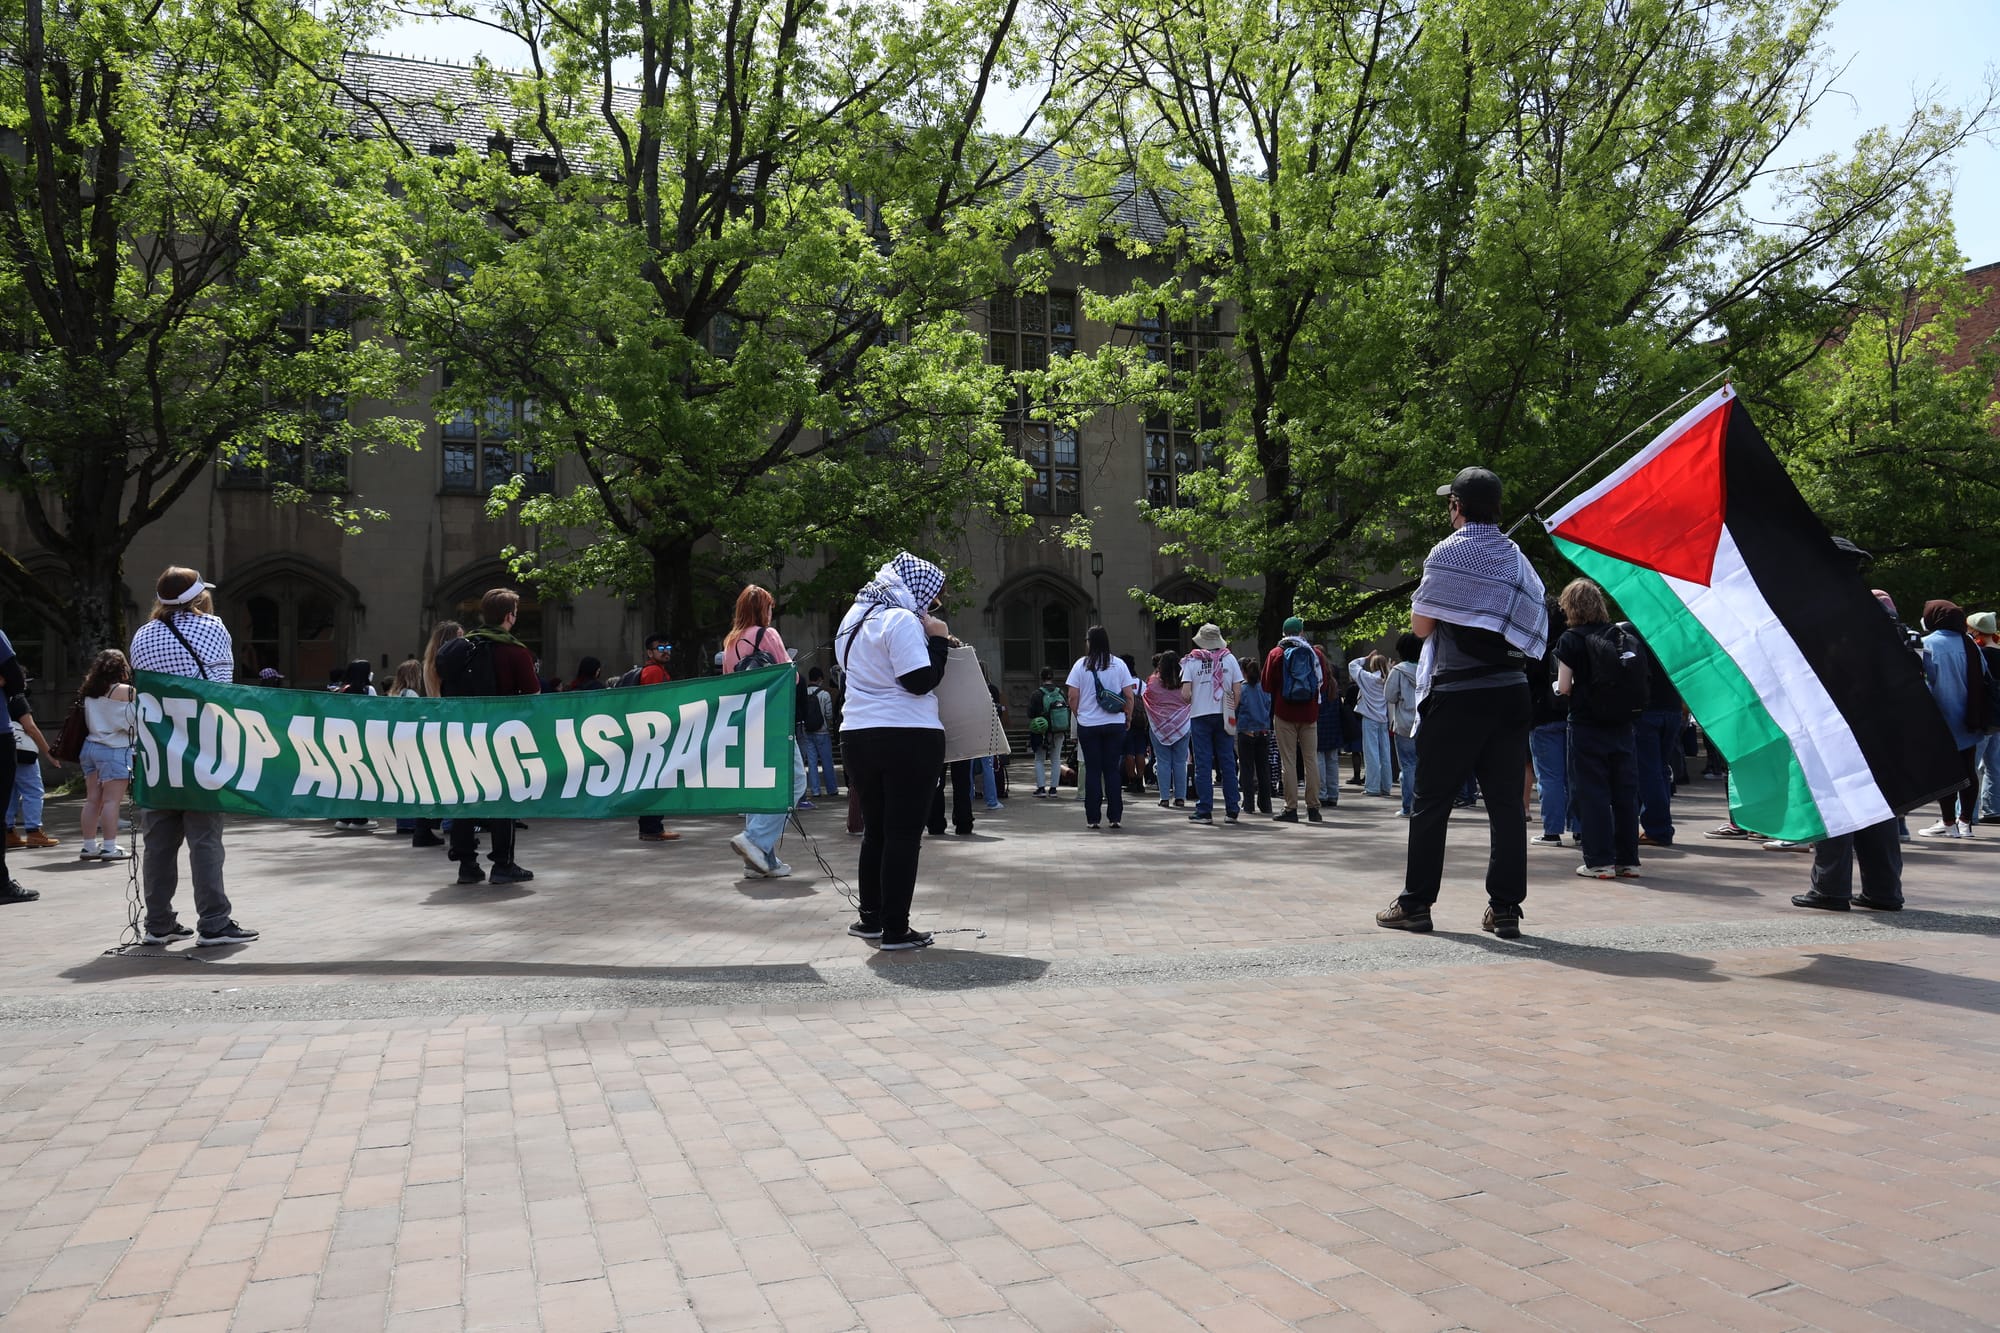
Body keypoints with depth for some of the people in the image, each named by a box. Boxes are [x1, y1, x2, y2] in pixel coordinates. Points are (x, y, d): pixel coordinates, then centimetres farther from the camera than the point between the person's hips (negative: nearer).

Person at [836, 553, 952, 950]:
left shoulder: (853, 619, 15)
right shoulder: (902, 620, -13)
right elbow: (921, 681, -17)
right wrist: (938, 640, -5)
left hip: (858, 735, 8)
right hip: (909, 738, -8)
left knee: (874, 830, 17)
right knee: (904, 834, -2)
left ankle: (871, 918, 24)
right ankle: (895, 930, 1)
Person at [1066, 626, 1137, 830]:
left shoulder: (1080, 665, -3)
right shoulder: (1119, 665, 1)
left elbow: (1073, 697, -5)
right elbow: (1129, 695, 1)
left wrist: (1078, 714, 11)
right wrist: (1128, 716, 13)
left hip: (1088, 725, -1)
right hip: (1115, 724, 1)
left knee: (1092, 770, 5)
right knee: (1112, 769, 7)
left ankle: (1093, 818, 5)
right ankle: (1115, 816, 5)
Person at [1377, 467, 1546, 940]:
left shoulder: (1449, 552, -7)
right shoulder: (1516, 557, 12)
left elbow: (1420, 625, -5)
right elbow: (1528, 622, 15)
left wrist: (1423, 596, 13)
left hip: (1457, 694, -5)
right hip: (1510, 691, 5)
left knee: (1432, 800, 3)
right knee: (1507, 802, 6)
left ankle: (1415, 904, 8)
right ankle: (1506, 909, 6)